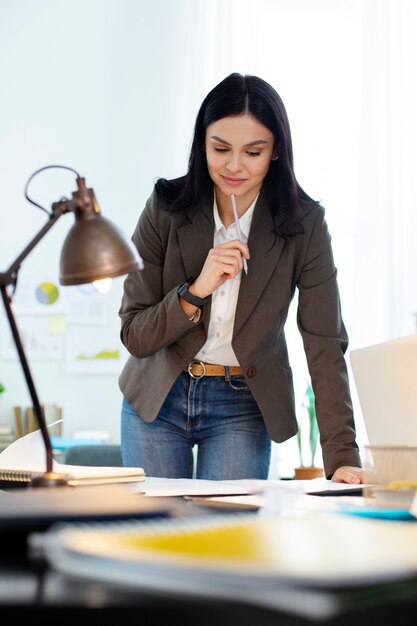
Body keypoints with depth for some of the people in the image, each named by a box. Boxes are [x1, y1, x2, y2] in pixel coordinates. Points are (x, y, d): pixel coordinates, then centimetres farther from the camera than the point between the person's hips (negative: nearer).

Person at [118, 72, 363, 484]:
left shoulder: (303, 223, -13)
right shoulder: (166, 208, -11)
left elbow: (325, 345, -16)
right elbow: (134, 336, -10)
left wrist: (342, 458, -24)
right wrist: (196, 291, -27)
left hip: (243, 408, -1)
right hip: (158, 400, 1)